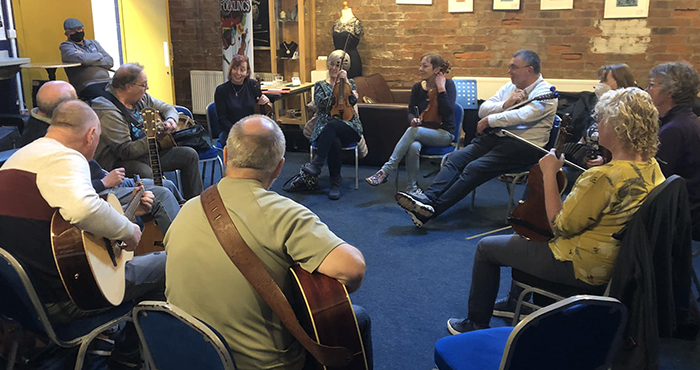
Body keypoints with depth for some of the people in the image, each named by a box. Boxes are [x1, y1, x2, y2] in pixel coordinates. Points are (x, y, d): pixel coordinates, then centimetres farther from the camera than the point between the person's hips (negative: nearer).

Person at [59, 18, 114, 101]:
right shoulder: (66, 46, 7)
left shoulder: (93, 43, 24)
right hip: (87, 86, -5)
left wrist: (91, 61, -2)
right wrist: (99, 55, 4)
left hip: (106, 82, 6)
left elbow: (110, 61, 12)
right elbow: (82, 59, -14)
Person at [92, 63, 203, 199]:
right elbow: (125, 151, -28)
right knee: (147, 173, -40)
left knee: (189, 155, 1)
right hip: (119, 162, -9)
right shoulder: (108, 113, -23)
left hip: (147, 151, 9)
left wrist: (171, 120, -7)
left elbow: (167, 108, 17)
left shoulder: (141, 97, 3)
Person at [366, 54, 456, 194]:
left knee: (412, 131, -32)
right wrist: (413, 119, -16)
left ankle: (385, 171, -31)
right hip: (422, 132, 3)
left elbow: (448, 111, -18)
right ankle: (412, 188, -22)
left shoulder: (448, 84, -5)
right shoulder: (417, 88, 6)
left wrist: (441, 89, -21)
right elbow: (410, 112, 7)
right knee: (413, 147, -34)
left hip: (444, 133, -3)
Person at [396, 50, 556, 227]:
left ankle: (434, 208, -30)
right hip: (497, 137, 8)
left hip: (523, 146, -8)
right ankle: (428, 197, -27)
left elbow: (523, 115, -23)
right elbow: (482, 110, 11)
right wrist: (505, 104, -7)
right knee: (456, 158, -15)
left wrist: (489, 120, -13)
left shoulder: (546, 92, -6)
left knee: (475, 168, -26)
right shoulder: (510, 86, 19)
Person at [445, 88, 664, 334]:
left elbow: (559, 227, -23)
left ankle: (477, 324, 24)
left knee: (486, 248, 7)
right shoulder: (652, 167, -5)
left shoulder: (604, 176, -33)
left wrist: (549, 174, -17)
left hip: (580, 268, -9)